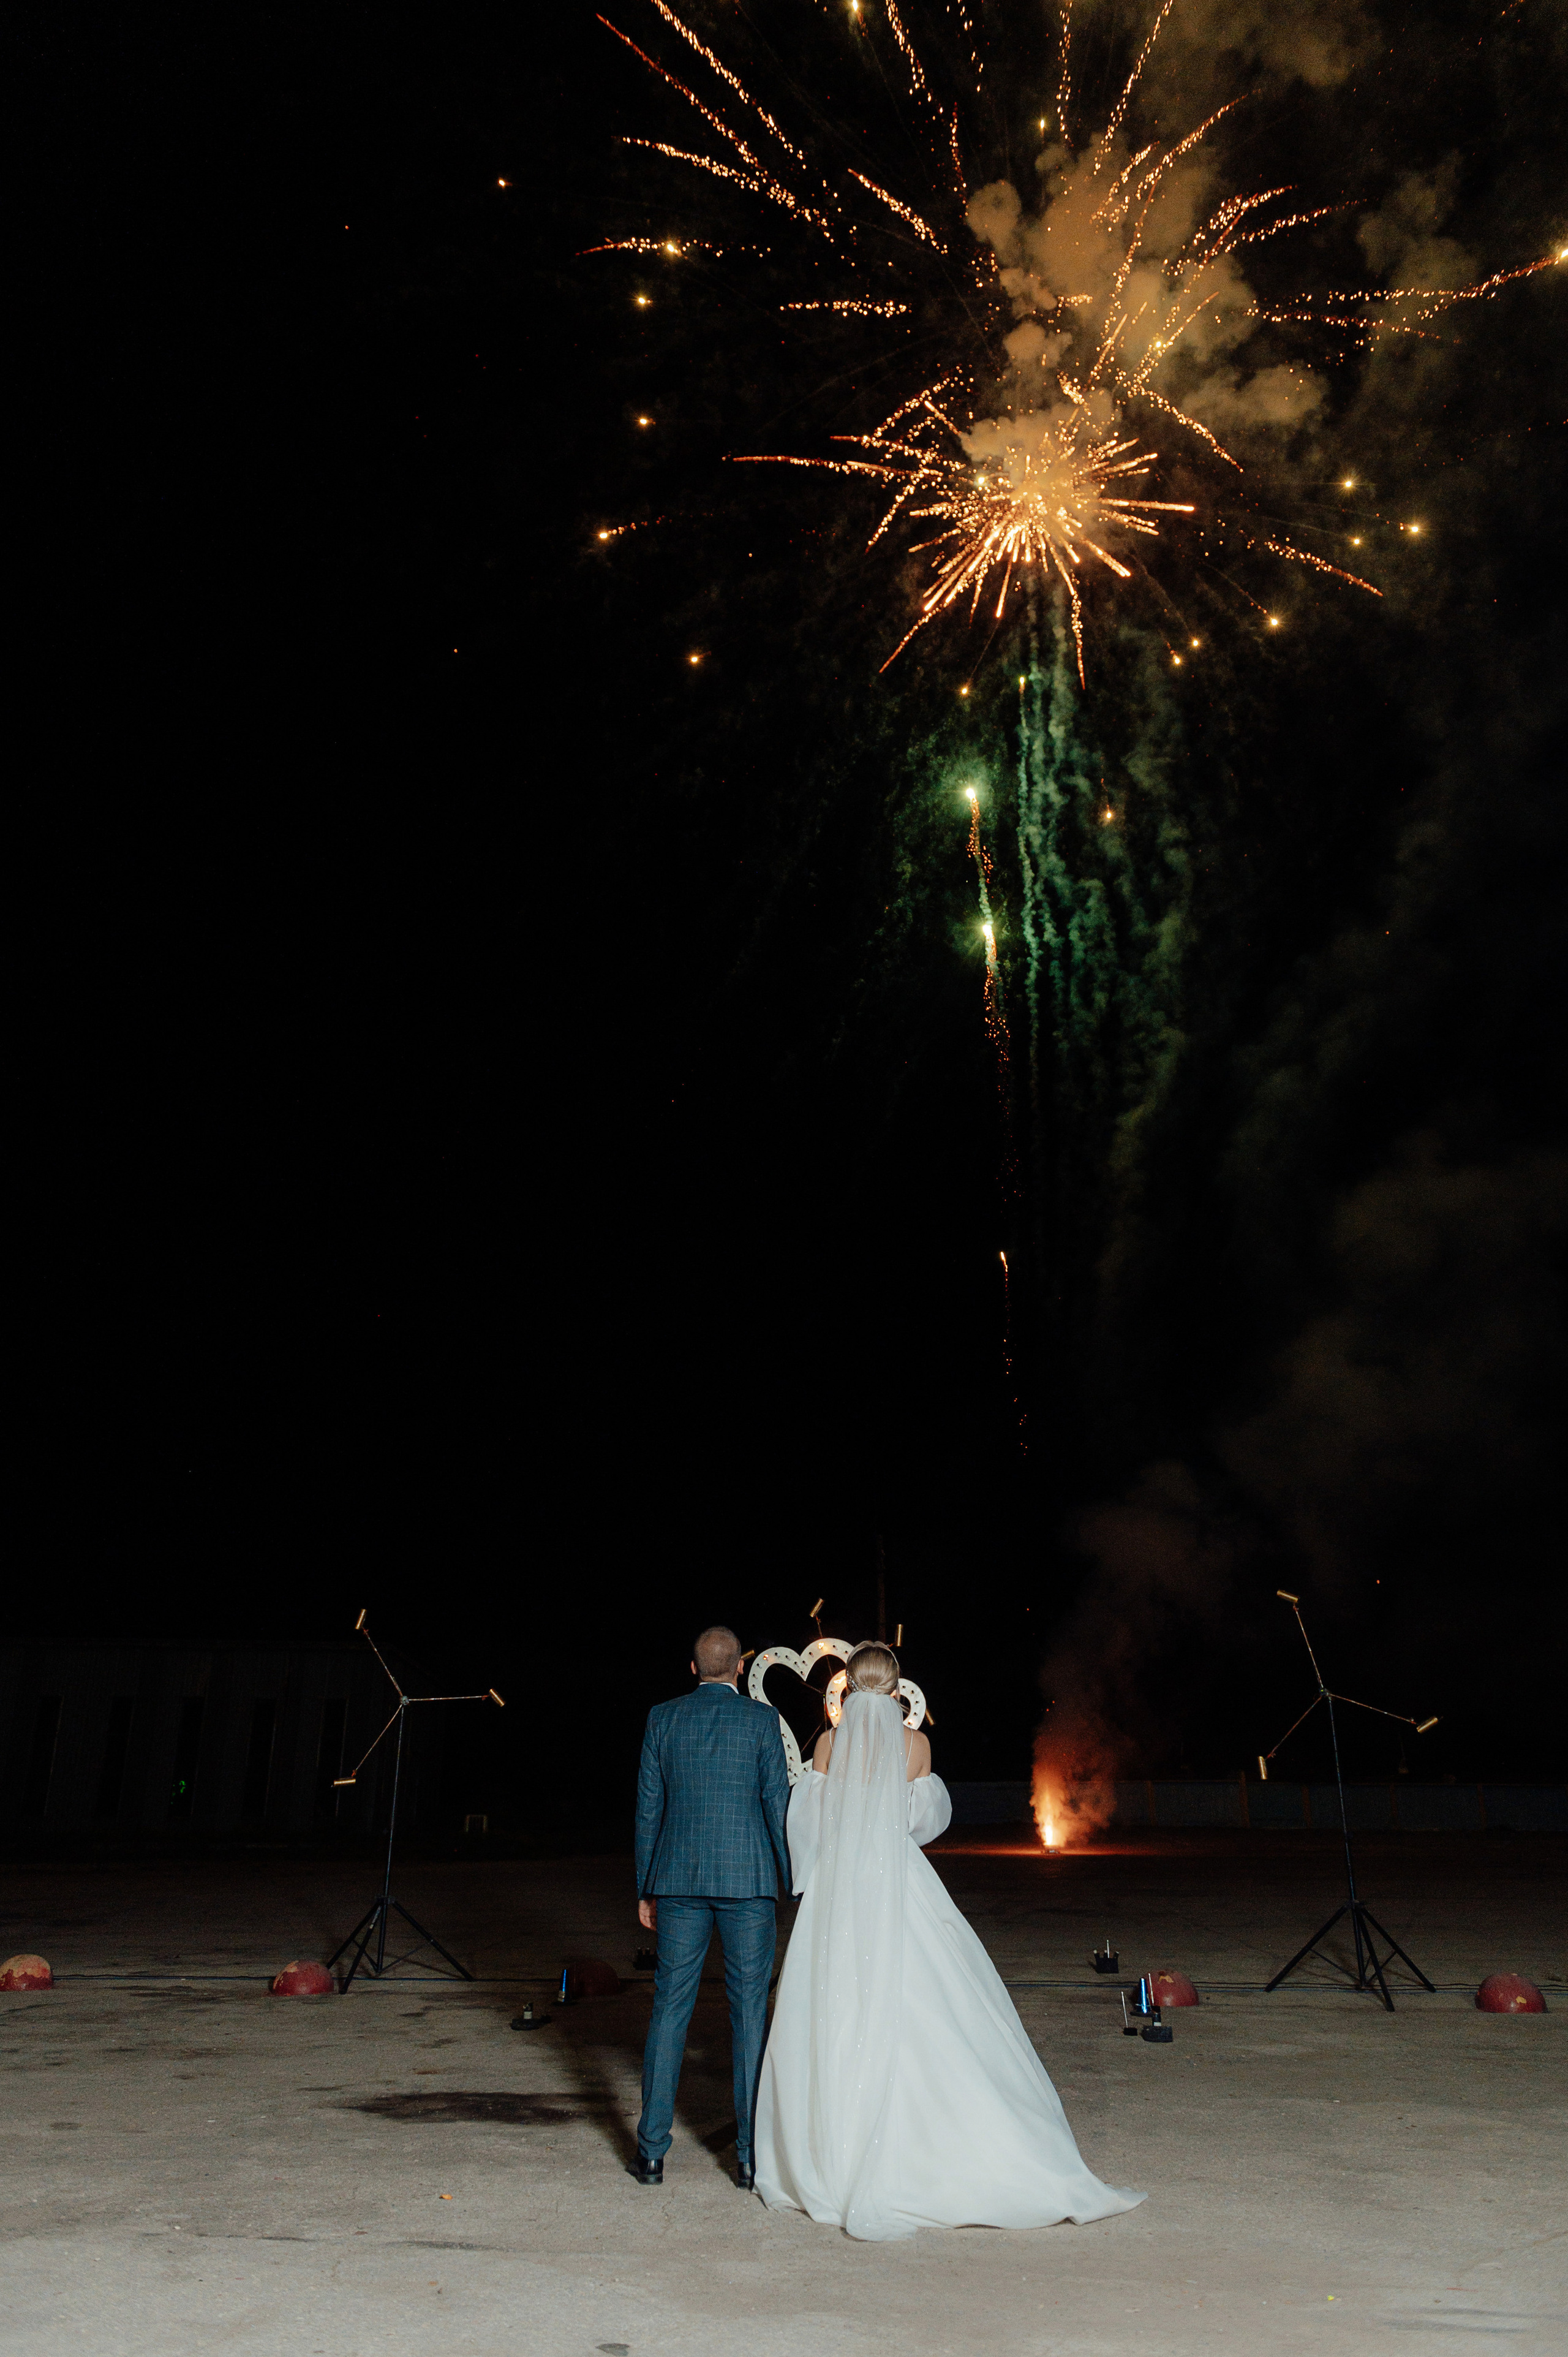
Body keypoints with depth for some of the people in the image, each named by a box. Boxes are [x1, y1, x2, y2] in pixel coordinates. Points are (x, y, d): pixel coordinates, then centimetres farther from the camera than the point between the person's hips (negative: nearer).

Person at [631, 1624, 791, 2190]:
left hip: (680, 1879, 2)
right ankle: (751, 2155, 9)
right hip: (748, 1879, -2)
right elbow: (778, 1805, -4)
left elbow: (648, 1809, 5)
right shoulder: (761, 1719, -3)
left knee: (670, 2010, 10)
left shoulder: (663, 1718, 3)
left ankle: (652, 2152, 13)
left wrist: (646, 1889, 12)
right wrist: (796, 1884, 5)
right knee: (750, 2013, 6)